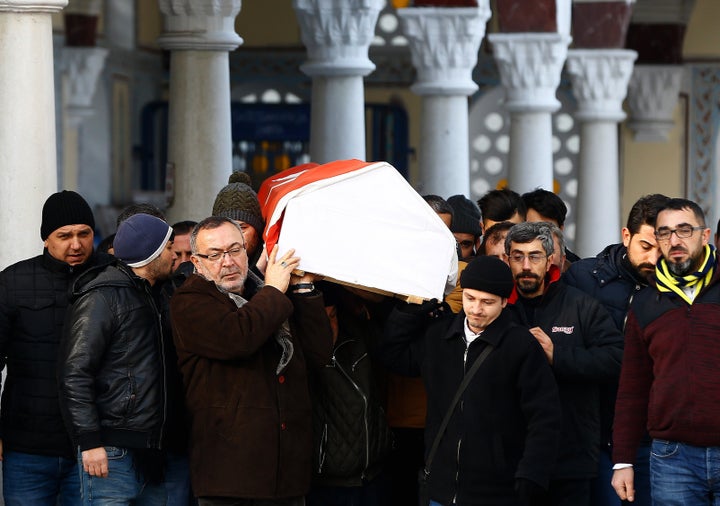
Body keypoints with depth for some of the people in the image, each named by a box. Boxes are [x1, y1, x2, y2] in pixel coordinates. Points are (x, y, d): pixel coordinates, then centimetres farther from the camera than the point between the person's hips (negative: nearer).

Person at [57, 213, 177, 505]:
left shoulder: (147, 298, 21)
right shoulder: (102, 297, -9)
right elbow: (74, 373, -16)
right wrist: (89, 441, -20)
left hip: (150, 456, 9)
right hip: (113, 455, -9)